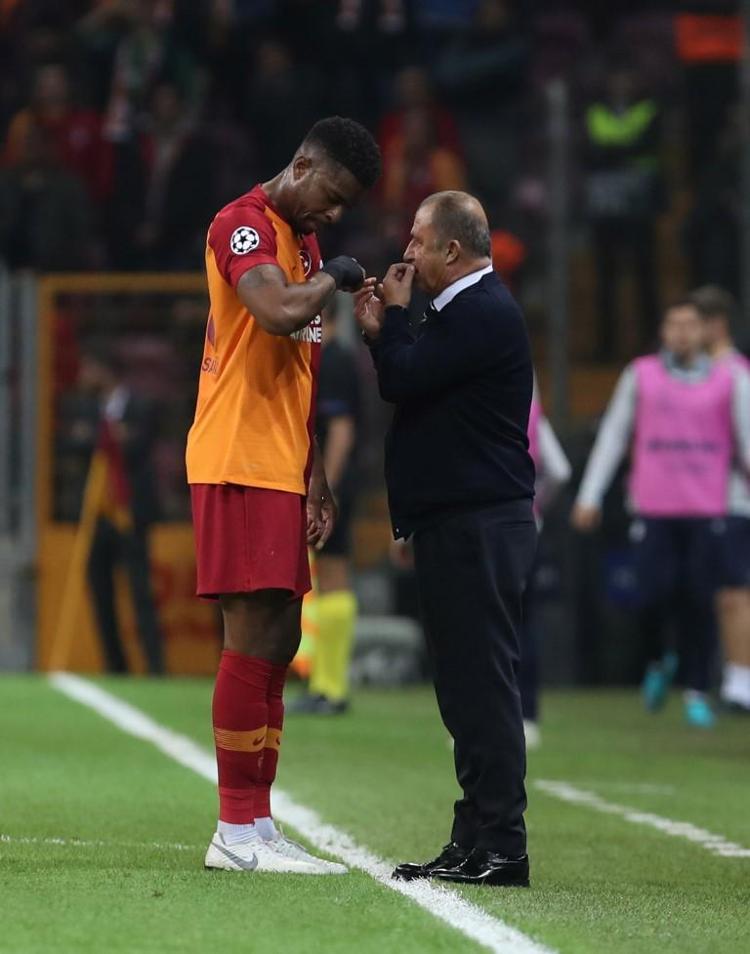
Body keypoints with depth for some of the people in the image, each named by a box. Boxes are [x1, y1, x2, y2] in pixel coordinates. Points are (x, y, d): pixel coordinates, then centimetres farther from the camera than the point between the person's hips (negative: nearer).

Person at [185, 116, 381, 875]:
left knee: (278, 641, 9)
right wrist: (334, 278, -10)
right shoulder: (244, 224, -10)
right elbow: (280, 312, -30)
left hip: (280, 470, 10)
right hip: (238, 465, -10)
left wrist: (316, 478, 19)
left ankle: (254, 826, 13)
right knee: (253, 637, -10)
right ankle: (238, 832, -8)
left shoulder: (303, 240, 20)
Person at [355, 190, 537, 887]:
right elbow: (413, 387, 22)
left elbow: (403, 382, -16)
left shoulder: (482, 314, -13)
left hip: (477, 527, -11)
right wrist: (381, 330, 11)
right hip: (458, 523, 11)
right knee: (468, 682, 11)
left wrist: (392, 318, -1)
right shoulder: (464, 310, 21)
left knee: (481, 680, -11)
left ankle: (498, 845, -12)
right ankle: (477, 840, 13)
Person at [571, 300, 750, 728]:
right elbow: (612, 436, 10)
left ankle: (698, 693, 6)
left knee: (699, 601, -3)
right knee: (655, 596, -8)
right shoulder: (641, 376, 8)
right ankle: (658, 661, 22)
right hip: (655, 511, 0)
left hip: (707, 511, 0)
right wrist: (590, 497, 6)